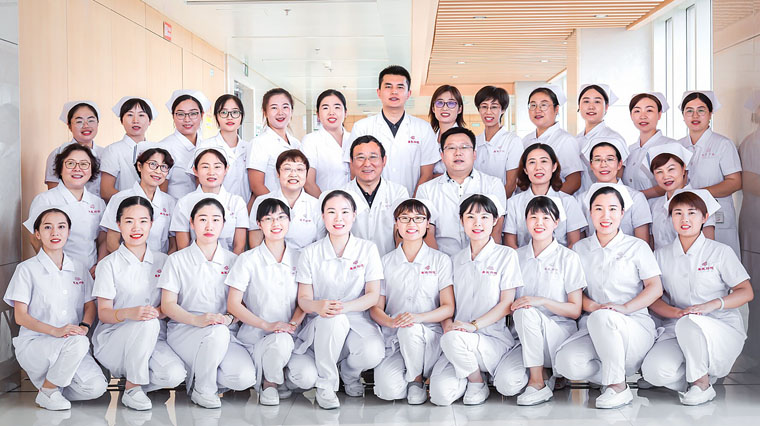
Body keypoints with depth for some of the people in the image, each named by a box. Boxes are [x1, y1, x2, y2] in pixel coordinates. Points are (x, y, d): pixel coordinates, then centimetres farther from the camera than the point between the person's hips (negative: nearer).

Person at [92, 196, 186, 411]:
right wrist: (129, 313, -29)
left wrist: (156, 311, -15)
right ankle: (132, 389, -18)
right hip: (112, 340, -3)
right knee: (147, 324, -36)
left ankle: (128, 371, 3)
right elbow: (103, 313, -7)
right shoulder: (109, 264, -1)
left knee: (175, 375, -28)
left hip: (152, 339, 3)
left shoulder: (162, 261, 10)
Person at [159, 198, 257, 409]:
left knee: (246, 377, -26)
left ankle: (197, 373, 5)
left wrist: (228, 318, -15)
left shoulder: (233, 261, 14)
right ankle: (203, 389, -11)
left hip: (224, 331, 3)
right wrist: (197, 320, -20)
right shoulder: (177, 260, 7)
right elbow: (167, 305, -1)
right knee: (218, 333, -38)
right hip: (184, 331, -2)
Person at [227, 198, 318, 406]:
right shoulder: (248, 260, 0)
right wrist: (267, 325, -17)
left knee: (308, 378, -25)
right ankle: (269, 383, -5)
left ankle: (276, 372, 10)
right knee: (281, 341, -37)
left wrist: (293, 324, -11)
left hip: (291, 336, 3)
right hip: (257, 338, -3)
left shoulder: (298, 259, 10)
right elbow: (233, 305, -5)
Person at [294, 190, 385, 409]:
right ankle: (325, 385, -14)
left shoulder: (368, 249, 4)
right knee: (334, 319, -37)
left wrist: (345, 306, -24)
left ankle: (350, 374, 8)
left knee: (373, 353, -32)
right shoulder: (310, 253, 4)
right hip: (321, 327, 0)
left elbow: (373, 296, -3)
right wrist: (318, 306, -26)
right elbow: (303, 299, 0)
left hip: (358, 322, 1)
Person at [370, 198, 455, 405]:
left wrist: (418, 317, -21)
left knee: (411, 329, -37)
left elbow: (448, 308, 0)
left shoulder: (441, 260, 9)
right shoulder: (386, 262, 13)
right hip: (394, 340, 1)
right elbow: (375, 308, 7)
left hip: (429, 336, 0)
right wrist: (391, 321, -18)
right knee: (388, 390, -28)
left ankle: (417, 379, -8)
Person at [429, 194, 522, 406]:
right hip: (459, 339, 4)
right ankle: (474, 371, 11)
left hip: (494, 338, -3)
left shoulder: (506, 255, 4)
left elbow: (507, 303, -3)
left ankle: (478, 383, -6)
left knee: (453, 339, -36)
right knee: (440, 394, -22)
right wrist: (448, 324, -10)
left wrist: (474, 325, -17)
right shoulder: (456, 260, 17)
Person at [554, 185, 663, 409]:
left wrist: (625, 308, -17)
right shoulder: (580, 249, 15)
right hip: (592, 328, 2)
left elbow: (655, 288, 0)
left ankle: (618, 387, -20)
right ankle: (616, 380, -4)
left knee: (602, 318, -39)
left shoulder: (637, 247, 9)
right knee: (566, 362, -30)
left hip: (634, 326, -2)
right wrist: (593, 306, -13)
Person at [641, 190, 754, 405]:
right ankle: (704, 375, 3)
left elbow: (746, 292, 1)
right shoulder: (661, 255, 11)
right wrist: (677, 312, -15)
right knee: (653, 371, -28)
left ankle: (702, 384, -13)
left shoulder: (721, 252, 4)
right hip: (677, 330, 3)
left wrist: (712, 305, -17)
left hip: (722, 329, -3)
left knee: (689, 323, -40)